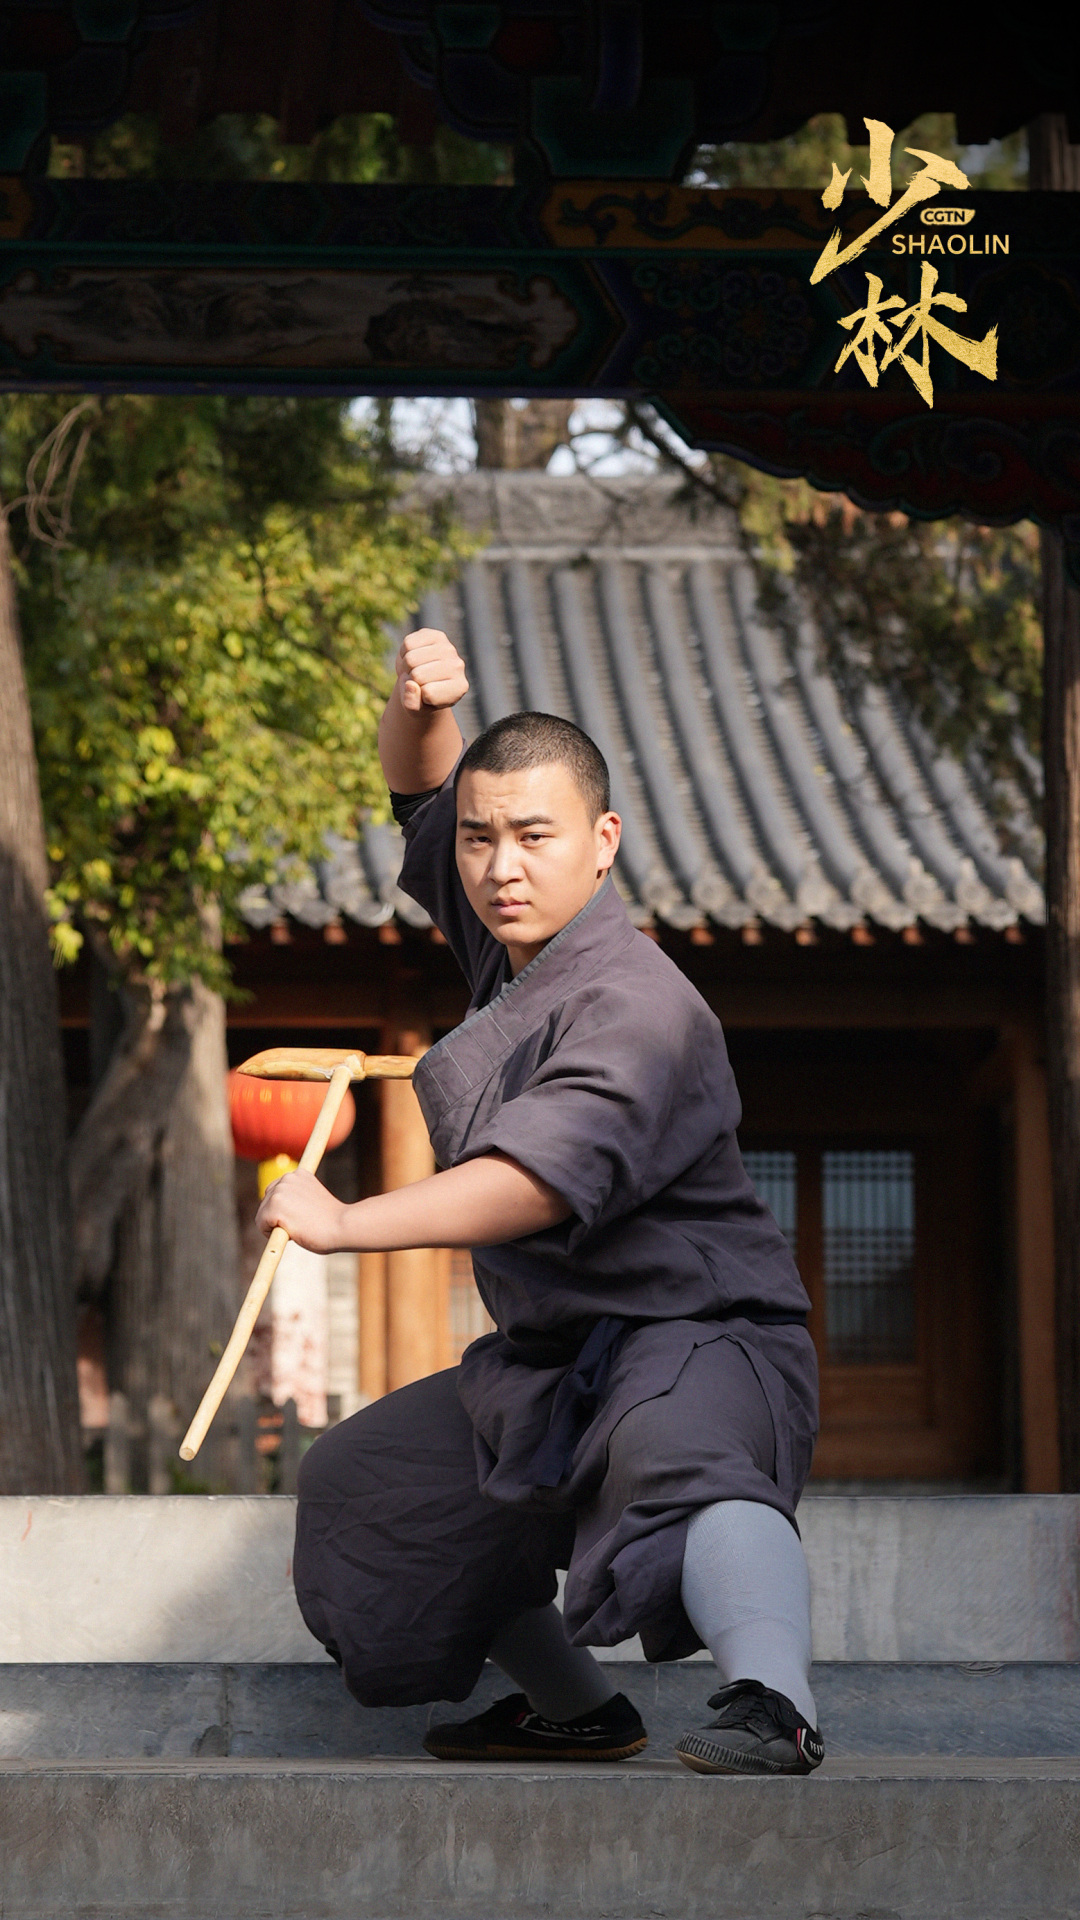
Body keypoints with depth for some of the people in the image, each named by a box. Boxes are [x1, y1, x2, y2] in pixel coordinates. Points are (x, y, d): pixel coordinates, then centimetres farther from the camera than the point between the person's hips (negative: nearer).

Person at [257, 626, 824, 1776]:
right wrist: (421, 708, -4)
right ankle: (571, 1710, 32)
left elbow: (543, 1177, -39)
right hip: (551, 1362, 10)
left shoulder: (634, 1005, -24)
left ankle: (776, 1705, -67)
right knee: (360, 1481, 26)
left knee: (685, 1466, -43)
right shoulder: (513, 939, 4)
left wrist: (346, 1224, -40)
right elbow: (421, 793, 20)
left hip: (700, 1344, -10)